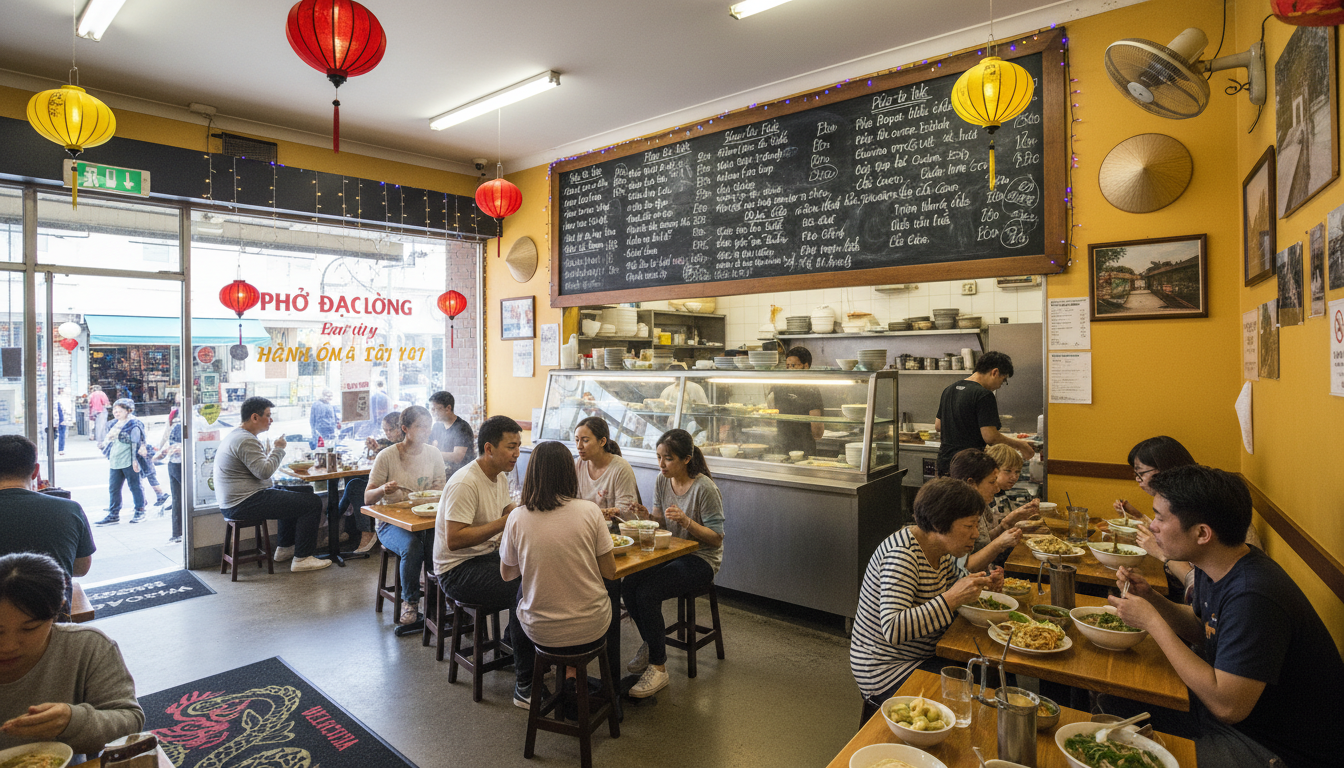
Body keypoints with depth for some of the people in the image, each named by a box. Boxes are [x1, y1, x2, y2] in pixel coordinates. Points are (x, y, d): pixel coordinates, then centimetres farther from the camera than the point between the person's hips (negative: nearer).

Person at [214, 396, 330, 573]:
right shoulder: (245, 440, -19)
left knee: (294, 497, 31)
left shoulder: (236, 435, 17)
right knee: (312, 502, -13)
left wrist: (272, 451, 13)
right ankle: (302, 558, -9)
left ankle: (285, 548, 31)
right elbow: (265, 471, -26)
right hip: (244, 504, -12)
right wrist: (278, 448, -13)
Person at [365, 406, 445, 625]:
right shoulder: (387, 456, -7)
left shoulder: (434, 455, 4)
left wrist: (437, 493, -13)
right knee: (412, 547, -34)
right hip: (391, 522, -2)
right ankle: (410, 603, -11)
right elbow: (367, 498, -4)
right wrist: (383, 490, -26)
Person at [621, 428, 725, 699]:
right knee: (628, 584, -18)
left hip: (701, 558, -6)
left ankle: (658, 667, -7)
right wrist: (646, 516, -11)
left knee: (647, 593, -25)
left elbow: (716, 538, -16)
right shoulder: (662, 480, 0)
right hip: (671, 552, 7)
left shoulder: (704, 488, -20)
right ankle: (651, 644, 8)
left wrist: (686, 521, -30)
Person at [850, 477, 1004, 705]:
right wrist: (952, 598, -40)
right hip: (887, 673, -9)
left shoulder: (941, 548, 0)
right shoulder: (902, 556, -29)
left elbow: (954, 576, 24)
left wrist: (982, 582, 1)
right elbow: (893, 630, -37)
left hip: (924, 656, 9)